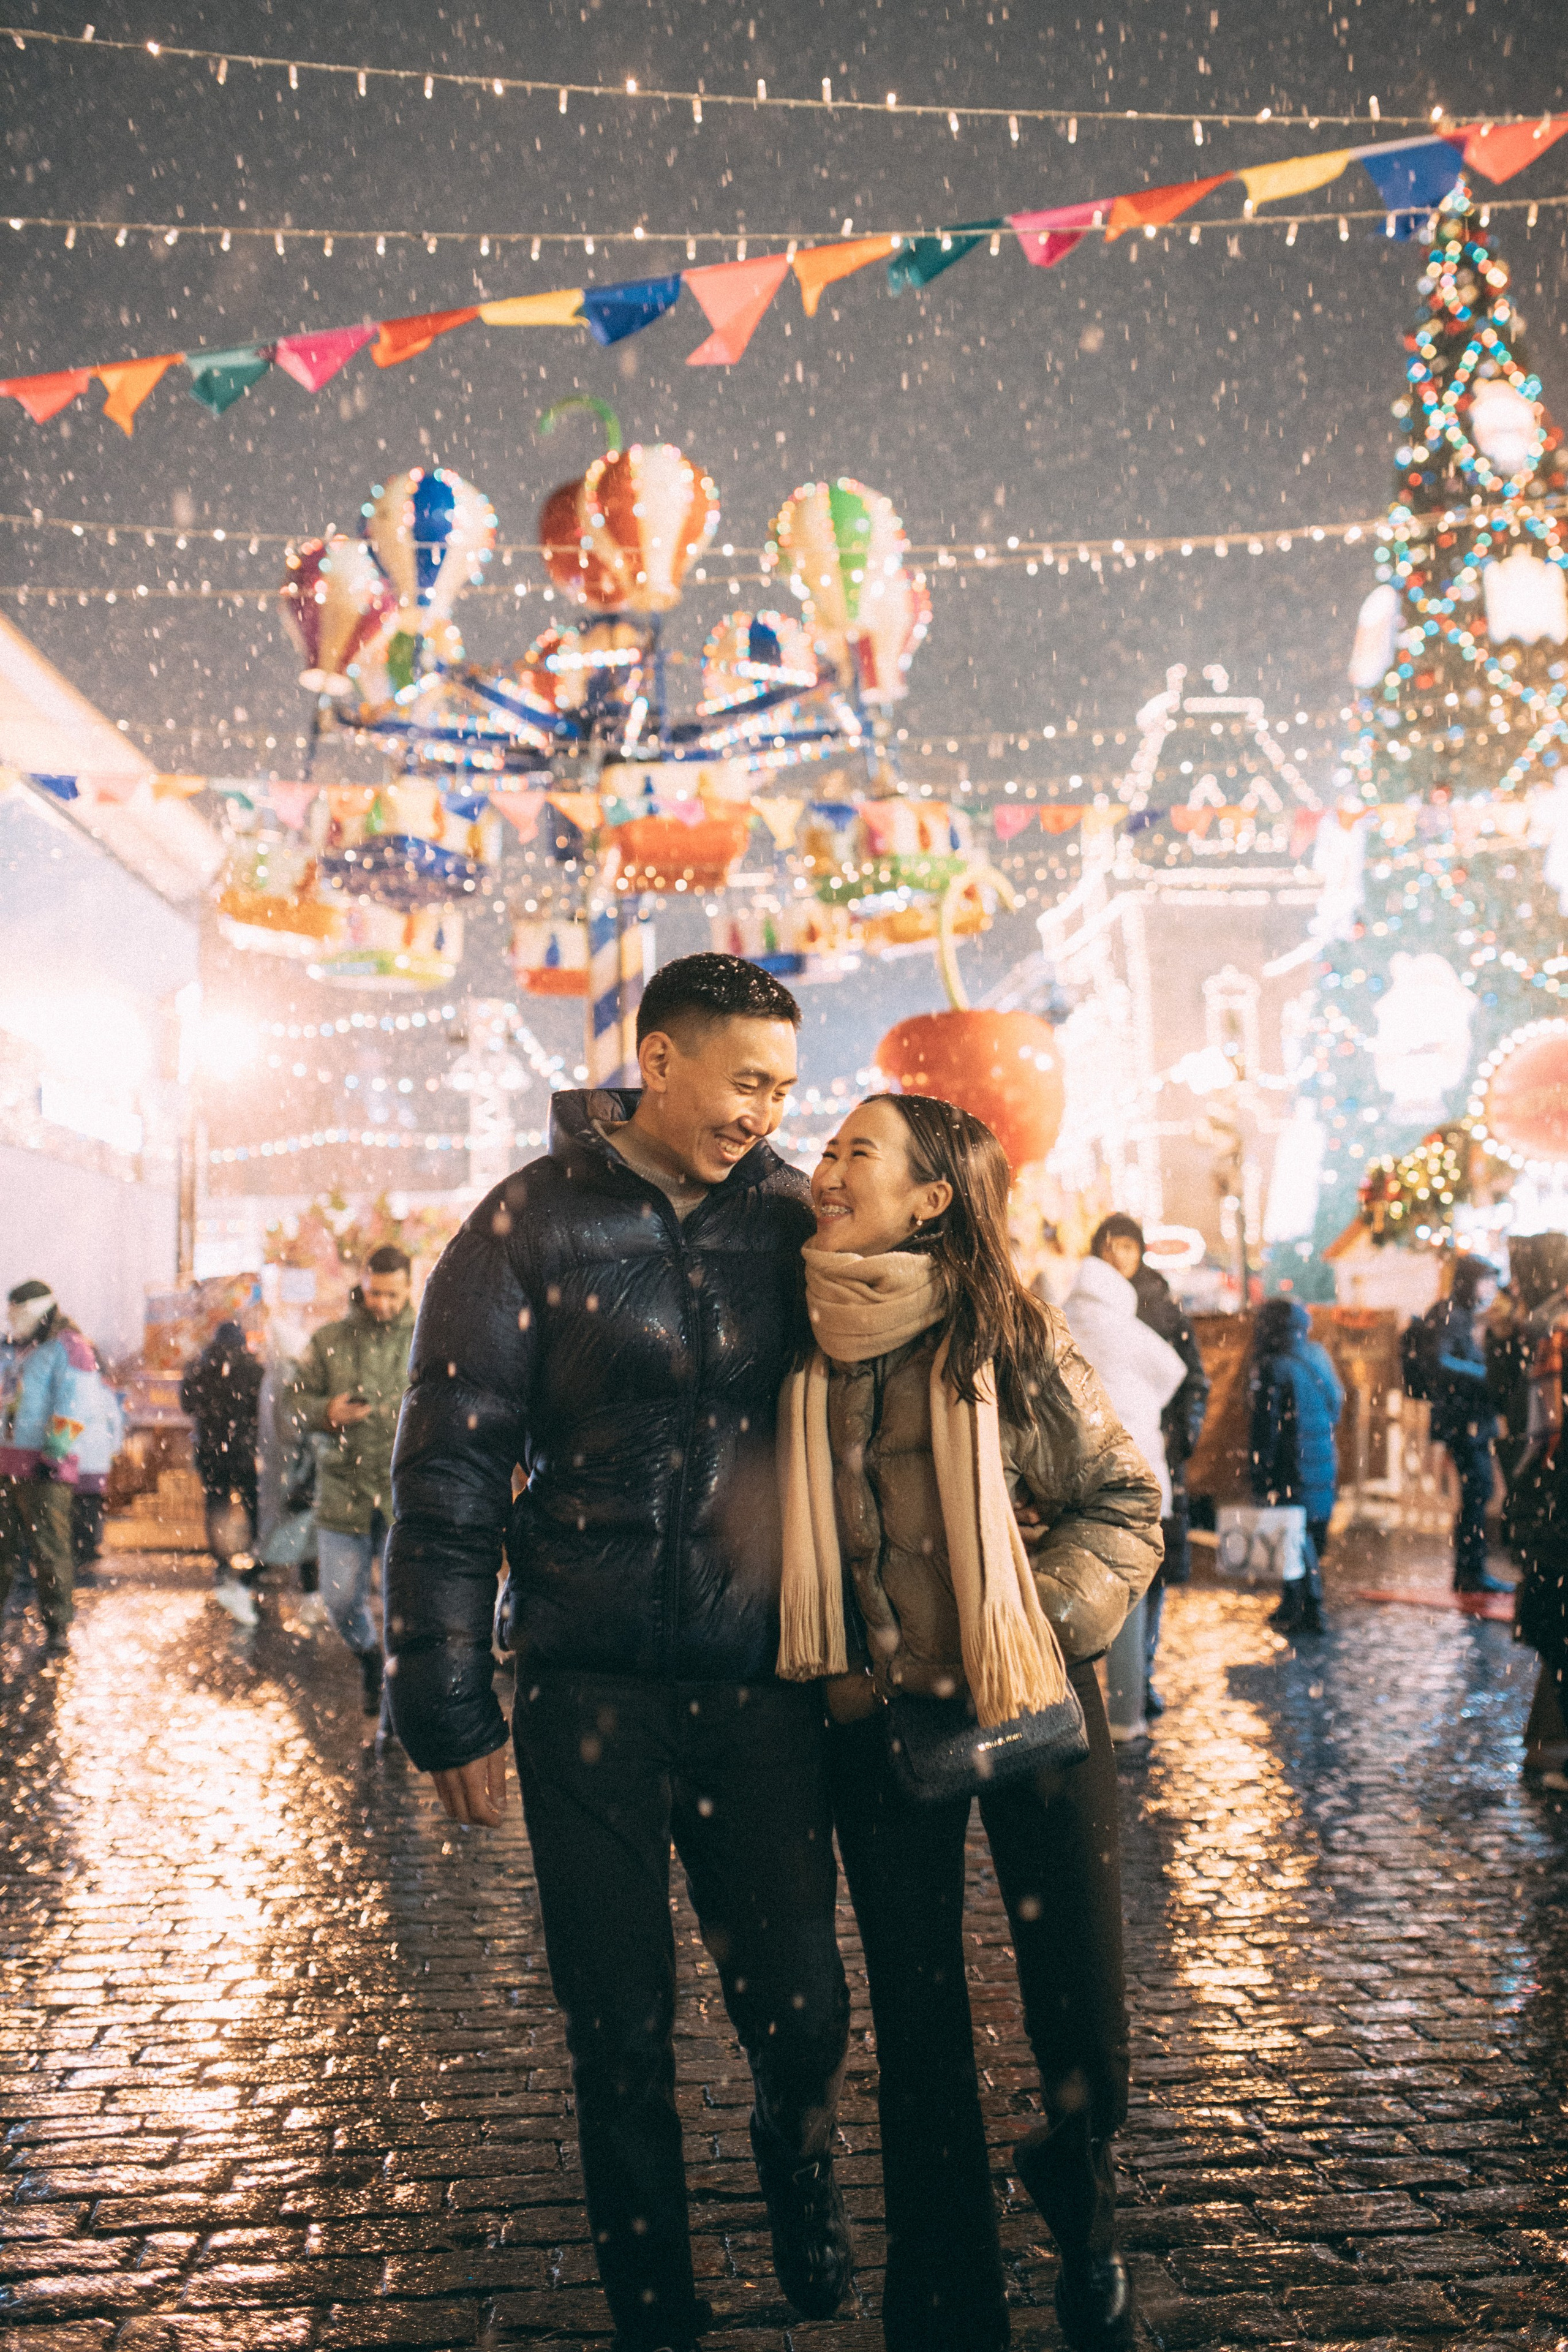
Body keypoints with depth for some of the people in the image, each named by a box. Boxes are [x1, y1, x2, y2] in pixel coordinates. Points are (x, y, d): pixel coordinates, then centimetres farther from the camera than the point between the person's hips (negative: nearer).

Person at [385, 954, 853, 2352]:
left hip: (761, 1676, 2)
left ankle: (799, 2180, 41)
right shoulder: (532, 1224, -5)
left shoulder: (788, 1218, 2)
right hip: (591, 1684, -2)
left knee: (802, 2008, 6)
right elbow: (450, 1474, -4)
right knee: (621, 2029, 10)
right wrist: (450, 1712, -6)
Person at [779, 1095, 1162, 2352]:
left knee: (1085, 2033, 2)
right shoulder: (803, 1342, -1)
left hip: (1031, 1711, -2)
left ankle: (1079, 2206, 37)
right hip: (876, 1721, 2)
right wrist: (829, 1671, 4)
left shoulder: (1010, 1337, -9)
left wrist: (1024, 1636, -10)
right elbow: (778, 1537, 12)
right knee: (917, 2030, 9)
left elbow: (1126, 1504, -3)